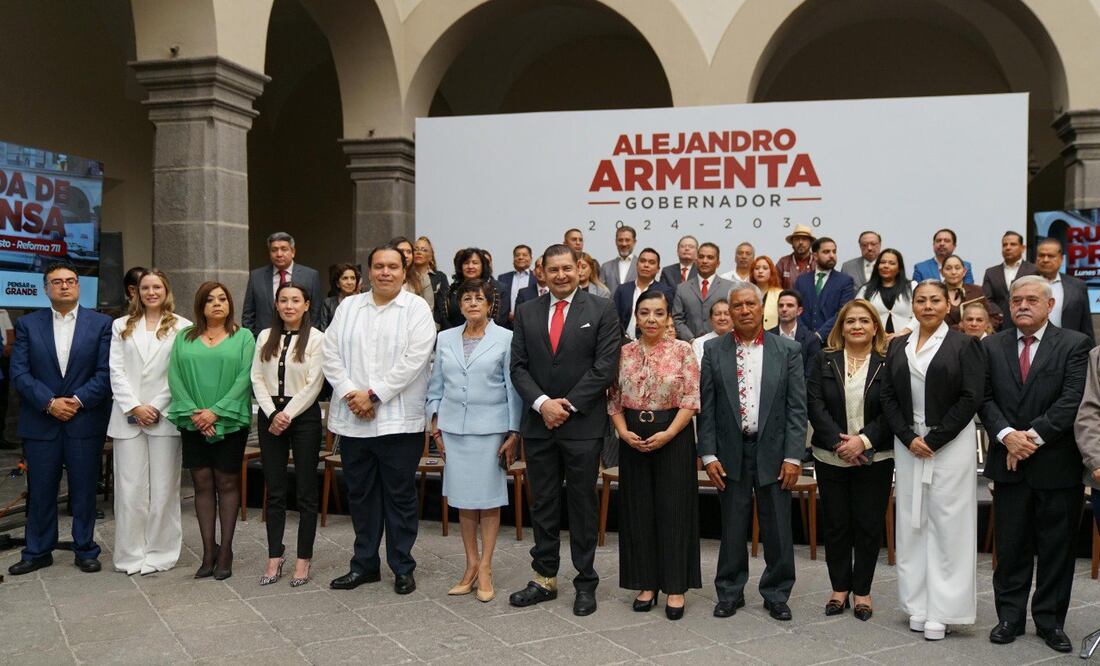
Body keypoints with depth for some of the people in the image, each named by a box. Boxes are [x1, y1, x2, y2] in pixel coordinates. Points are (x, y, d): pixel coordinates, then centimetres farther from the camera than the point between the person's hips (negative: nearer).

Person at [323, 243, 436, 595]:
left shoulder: (417, 309, -2)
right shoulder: (348, 307, 11)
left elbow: (413, 361, -12)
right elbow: (331, 355, 5)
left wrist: (373, 395, -14)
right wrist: (350, 393, -9)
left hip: (398, 420, -4)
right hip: (352, 419, 4)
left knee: (400, 496, 5)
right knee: (360, 494, 13)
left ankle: (403, 567, 17)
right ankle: (365, 564, 27)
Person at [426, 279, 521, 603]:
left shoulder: (505, 338, -1)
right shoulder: (445, 339, 8)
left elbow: (513, 388, -2)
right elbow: (436, 386, 13)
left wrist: (513, 433, -5)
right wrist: (436, 427, 7)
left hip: (491, 429, -3)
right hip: (454, 428, 3)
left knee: (489, 498, 1)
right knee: (463, 498, 7)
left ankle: (485, 568, 10)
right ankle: (471, 566, 17)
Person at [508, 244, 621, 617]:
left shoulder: (601, 311, -2)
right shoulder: (527, 313, 8)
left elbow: (605, 367, -8)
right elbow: (518, 366, 4)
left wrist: (567, 404, -12)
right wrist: (542, 403, -11)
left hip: (582, 425, -3)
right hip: (539, 423, 3)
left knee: (582, 505, 6)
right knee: (542, 505, 11)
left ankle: (585, 582, 18)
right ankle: (544, 579, 23)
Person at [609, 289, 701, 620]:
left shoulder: (682, 350, -3)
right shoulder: (624, 353, 5)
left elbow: (691, 400, -7)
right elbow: (614, 400, 7)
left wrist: (667, 434, -16)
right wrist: (624, 432, -8)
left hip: (673, 437, -3)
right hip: (633, 439, 3)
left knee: (674, 509, 2)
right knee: (638, 510, 8)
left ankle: (676, 588, 13)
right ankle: (646, 584, 21)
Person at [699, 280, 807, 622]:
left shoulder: (788, 350, 1)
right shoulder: (713, 350, 2)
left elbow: (797, 408, -1)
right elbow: (706, 407, 1)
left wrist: (793, 456, -7)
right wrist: (709, 454, -4)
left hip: (773, 452, 0)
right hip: (731, 452, 0)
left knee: (778, 530, 7)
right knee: (732, 528, 10)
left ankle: (776, 594, 24)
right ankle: (730, 593, 25)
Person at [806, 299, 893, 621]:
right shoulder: (824, 361, 4)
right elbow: (815, 405, -3)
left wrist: (863, 440, -16)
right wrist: (838, 441, -13)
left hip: (874, 459, -1)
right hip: (830, 458, 1)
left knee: (869, 525, 5)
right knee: (835, 524, 8)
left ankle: (862, 591, 19)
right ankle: (839, 588, 21)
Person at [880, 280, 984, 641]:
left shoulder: (964, 345, -1)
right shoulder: (897, 346, 10)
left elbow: (971, 398, -9)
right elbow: (888, 397, 6)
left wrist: (934, 440, -13)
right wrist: (908, 438, -7)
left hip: (950, 444, -4)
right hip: (908, 444, 4)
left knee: (947, 523, 0)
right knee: (911, 522, 7)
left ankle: (942, 610, 8)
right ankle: (917, 605, 17)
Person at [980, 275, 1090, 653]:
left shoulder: (1075, 345, -1)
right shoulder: (991, 346, 7)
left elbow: (1072, 400, -11)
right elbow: (985, 398, 2)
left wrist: (1033, 436, -17)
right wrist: (1006, 435, -14)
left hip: (1058, 465, -2)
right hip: (1009, 464, 2)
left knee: (1057, 548, 8)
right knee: (1011, 547, 9)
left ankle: (1050, 621, 21)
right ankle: (1010, 617, 21)